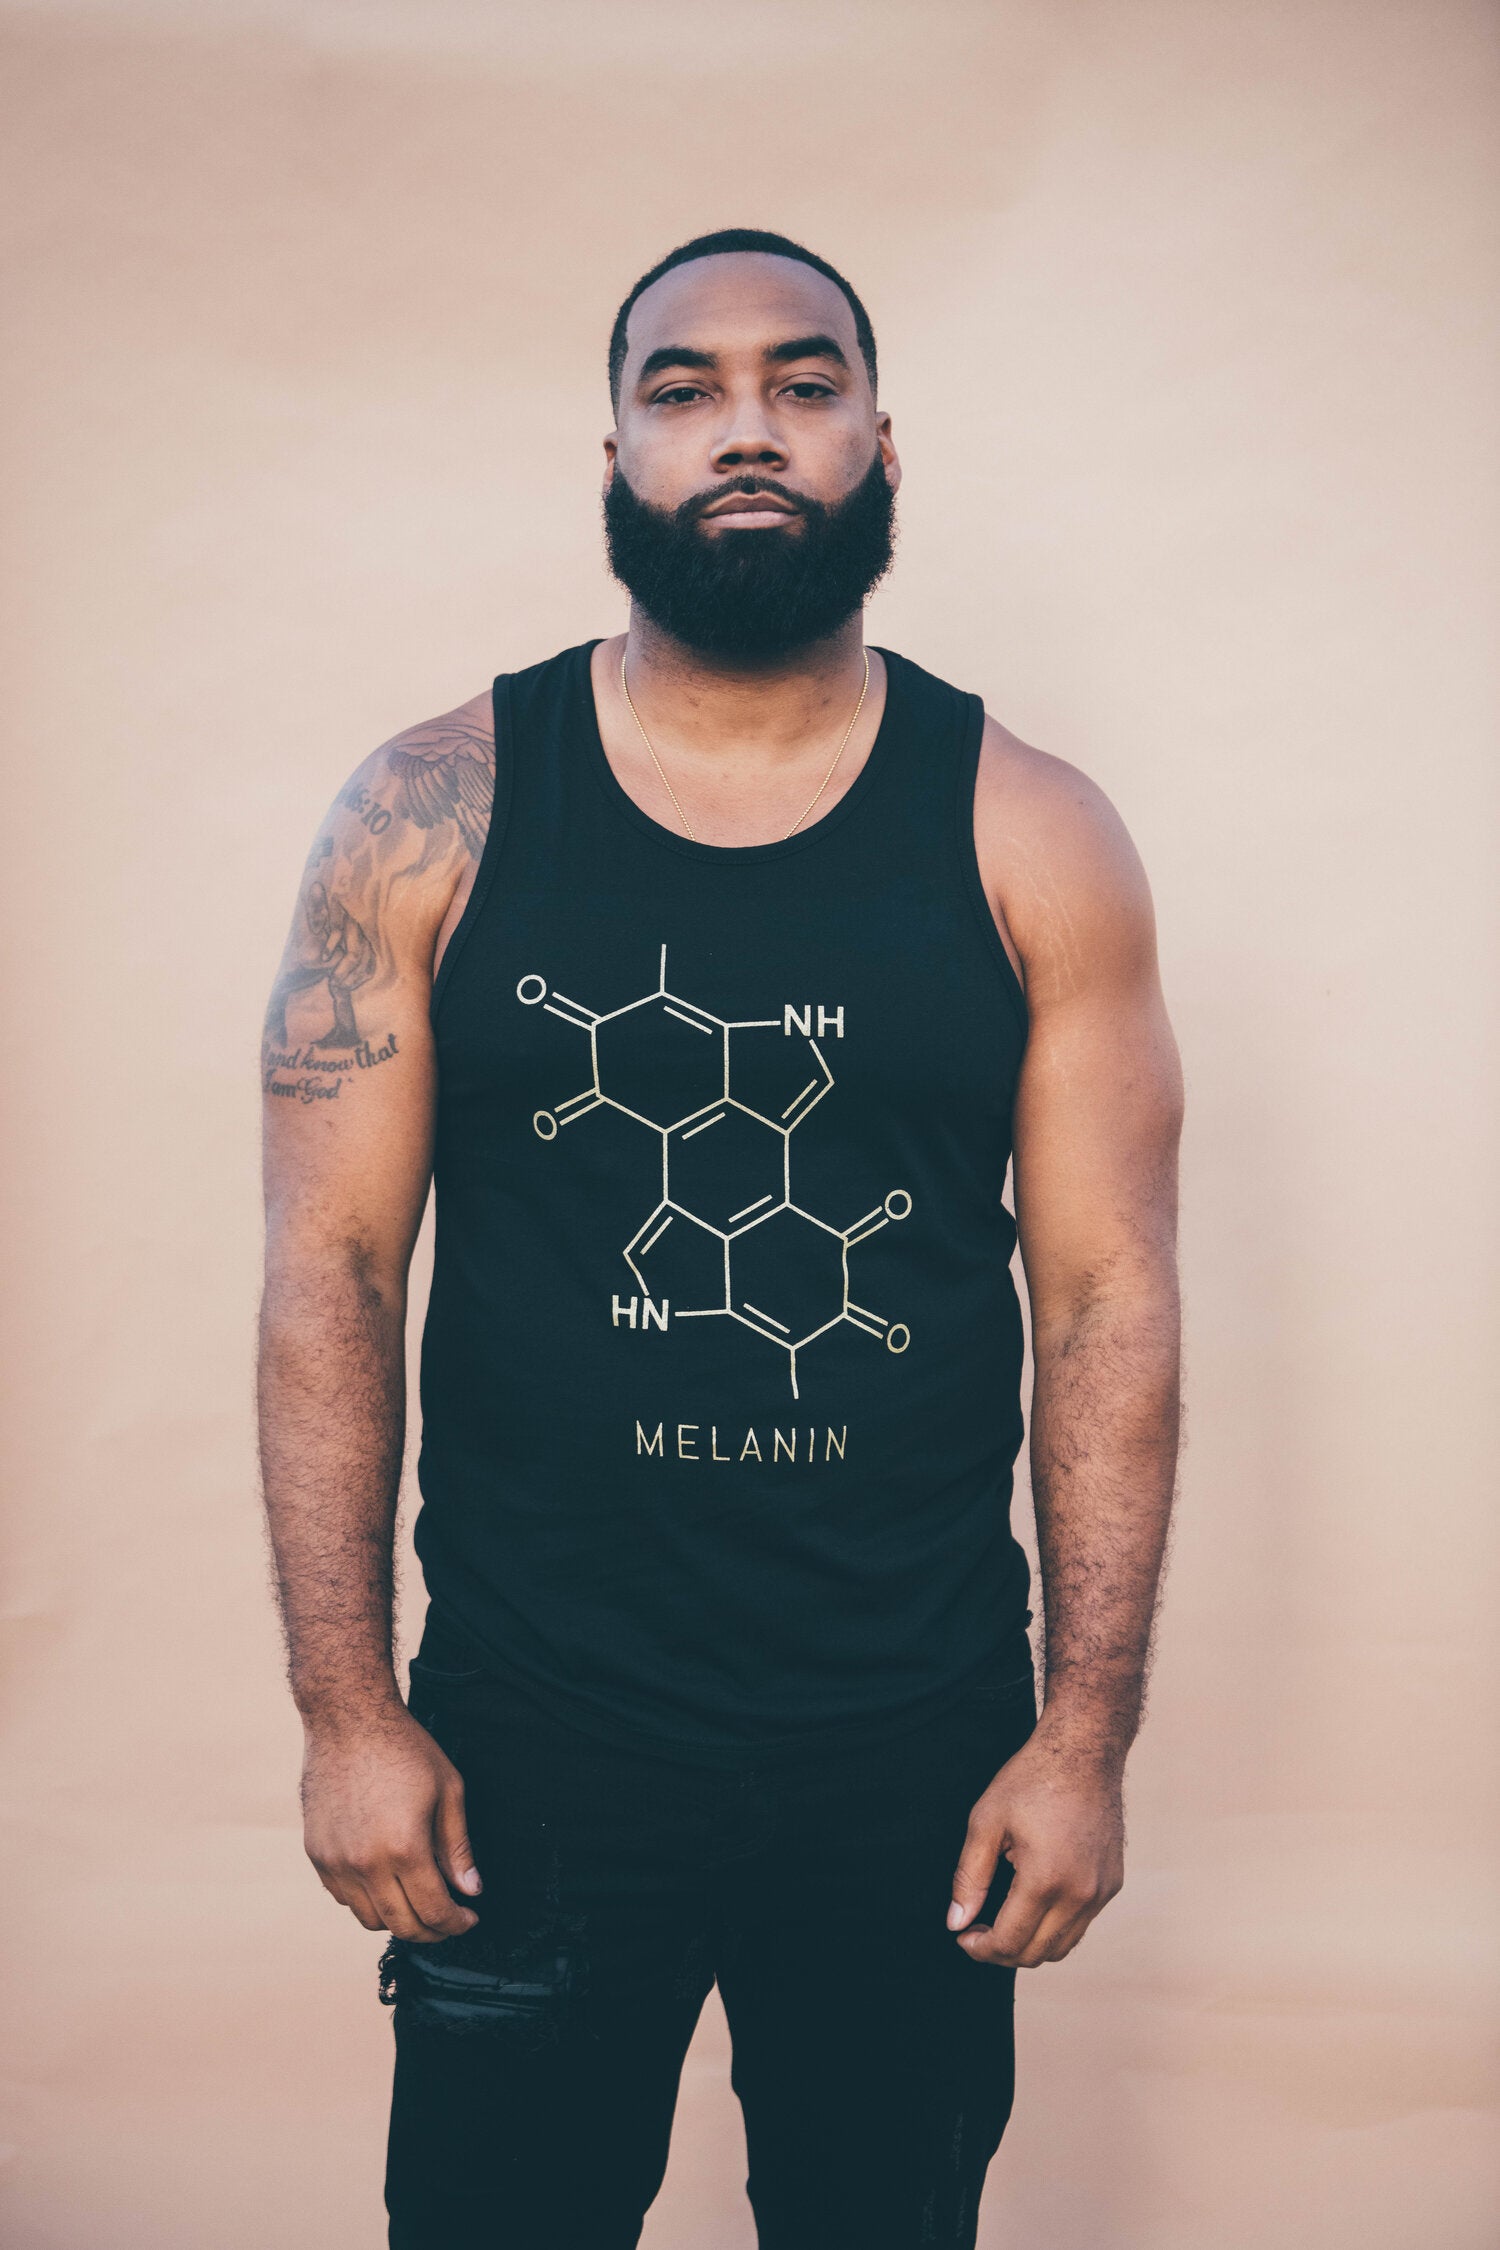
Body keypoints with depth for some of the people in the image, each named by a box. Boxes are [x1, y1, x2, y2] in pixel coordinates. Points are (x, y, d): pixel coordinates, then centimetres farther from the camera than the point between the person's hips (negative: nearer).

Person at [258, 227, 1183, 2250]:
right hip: (525, 1744, 0)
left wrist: (1087, 1737, -4)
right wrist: (348, 1712, -6)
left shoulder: (1031, 841, -2)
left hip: (919, 1756, 1)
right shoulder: (431, 818, -3)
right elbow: (331, 1273, -3)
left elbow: (1110, 1299, -2)